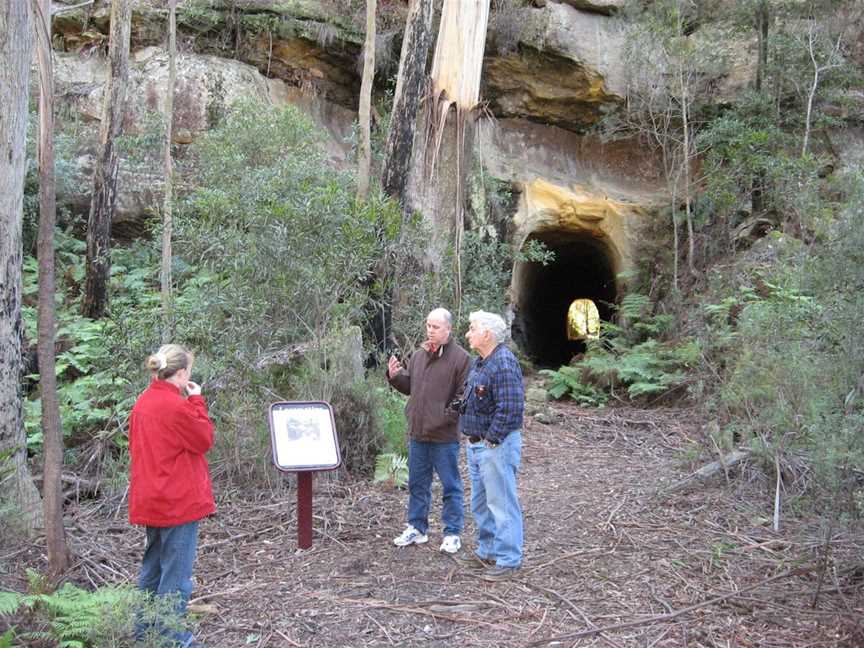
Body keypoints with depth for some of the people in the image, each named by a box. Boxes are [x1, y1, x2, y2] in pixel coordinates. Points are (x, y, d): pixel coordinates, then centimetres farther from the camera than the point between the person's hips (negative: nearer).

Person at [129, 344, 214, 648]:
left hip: (150, 500, 9)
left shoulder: (142, 402, 7)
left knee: (153, 567, 21)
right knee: (176, 573, 1)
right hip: (178, 501, -9)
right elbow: (205, 440, -9)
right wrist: (197, 401, -6)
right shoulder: (177, 406, -20)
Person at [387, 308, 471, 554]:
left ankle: (452, 533, 17)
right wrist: (395, 376, 1)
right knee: (417, 484, 16)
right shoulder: (418, 355, 11)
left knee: (451, 486, 5)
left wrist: (449, 416, -21)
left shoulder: (460, 357, -9)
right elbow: (409, 387, 19)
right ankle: (417, 528, 30)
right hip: (417, 432, 6)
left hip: (444, 435, -6)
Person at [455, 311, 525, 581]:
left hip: (496, 445, -11)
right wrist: (471, 438, 15)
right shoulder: (478, 363, 13)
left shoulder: (504, 363, -20)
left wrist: (491, 439, -20)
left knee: (502, 502, -3)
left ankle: (508, 560, 7)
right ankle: (487, 551, 32)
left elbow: (510, 408, -25)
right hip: (476, 445, 11)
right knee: (481, 503, 19)